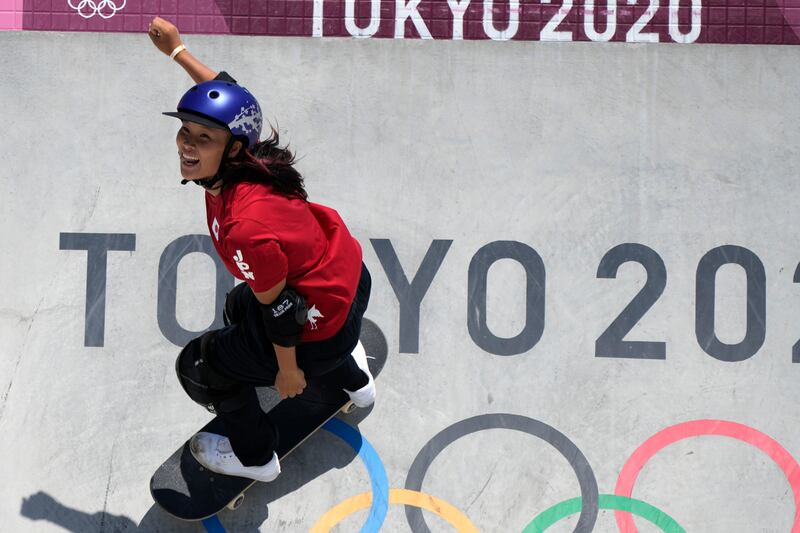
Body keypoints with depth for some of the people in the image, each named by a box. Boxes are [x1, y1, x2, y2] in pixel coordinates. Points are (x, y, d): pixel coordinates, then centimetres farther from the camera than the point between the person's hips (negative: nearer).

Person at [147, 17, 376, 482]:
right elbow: (226, 91, 5)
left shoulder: (246, 229, -40)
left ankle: (255, 457, 37)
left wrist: (288, 371, -10)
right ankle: (352, 380, 59)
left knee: (200, 367, 10)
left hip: (322, 329, -8)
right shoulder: (247, 155, -18)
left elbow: (279, 310, -26)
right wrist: (177, 50, 14)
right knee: (242, 307, 39)